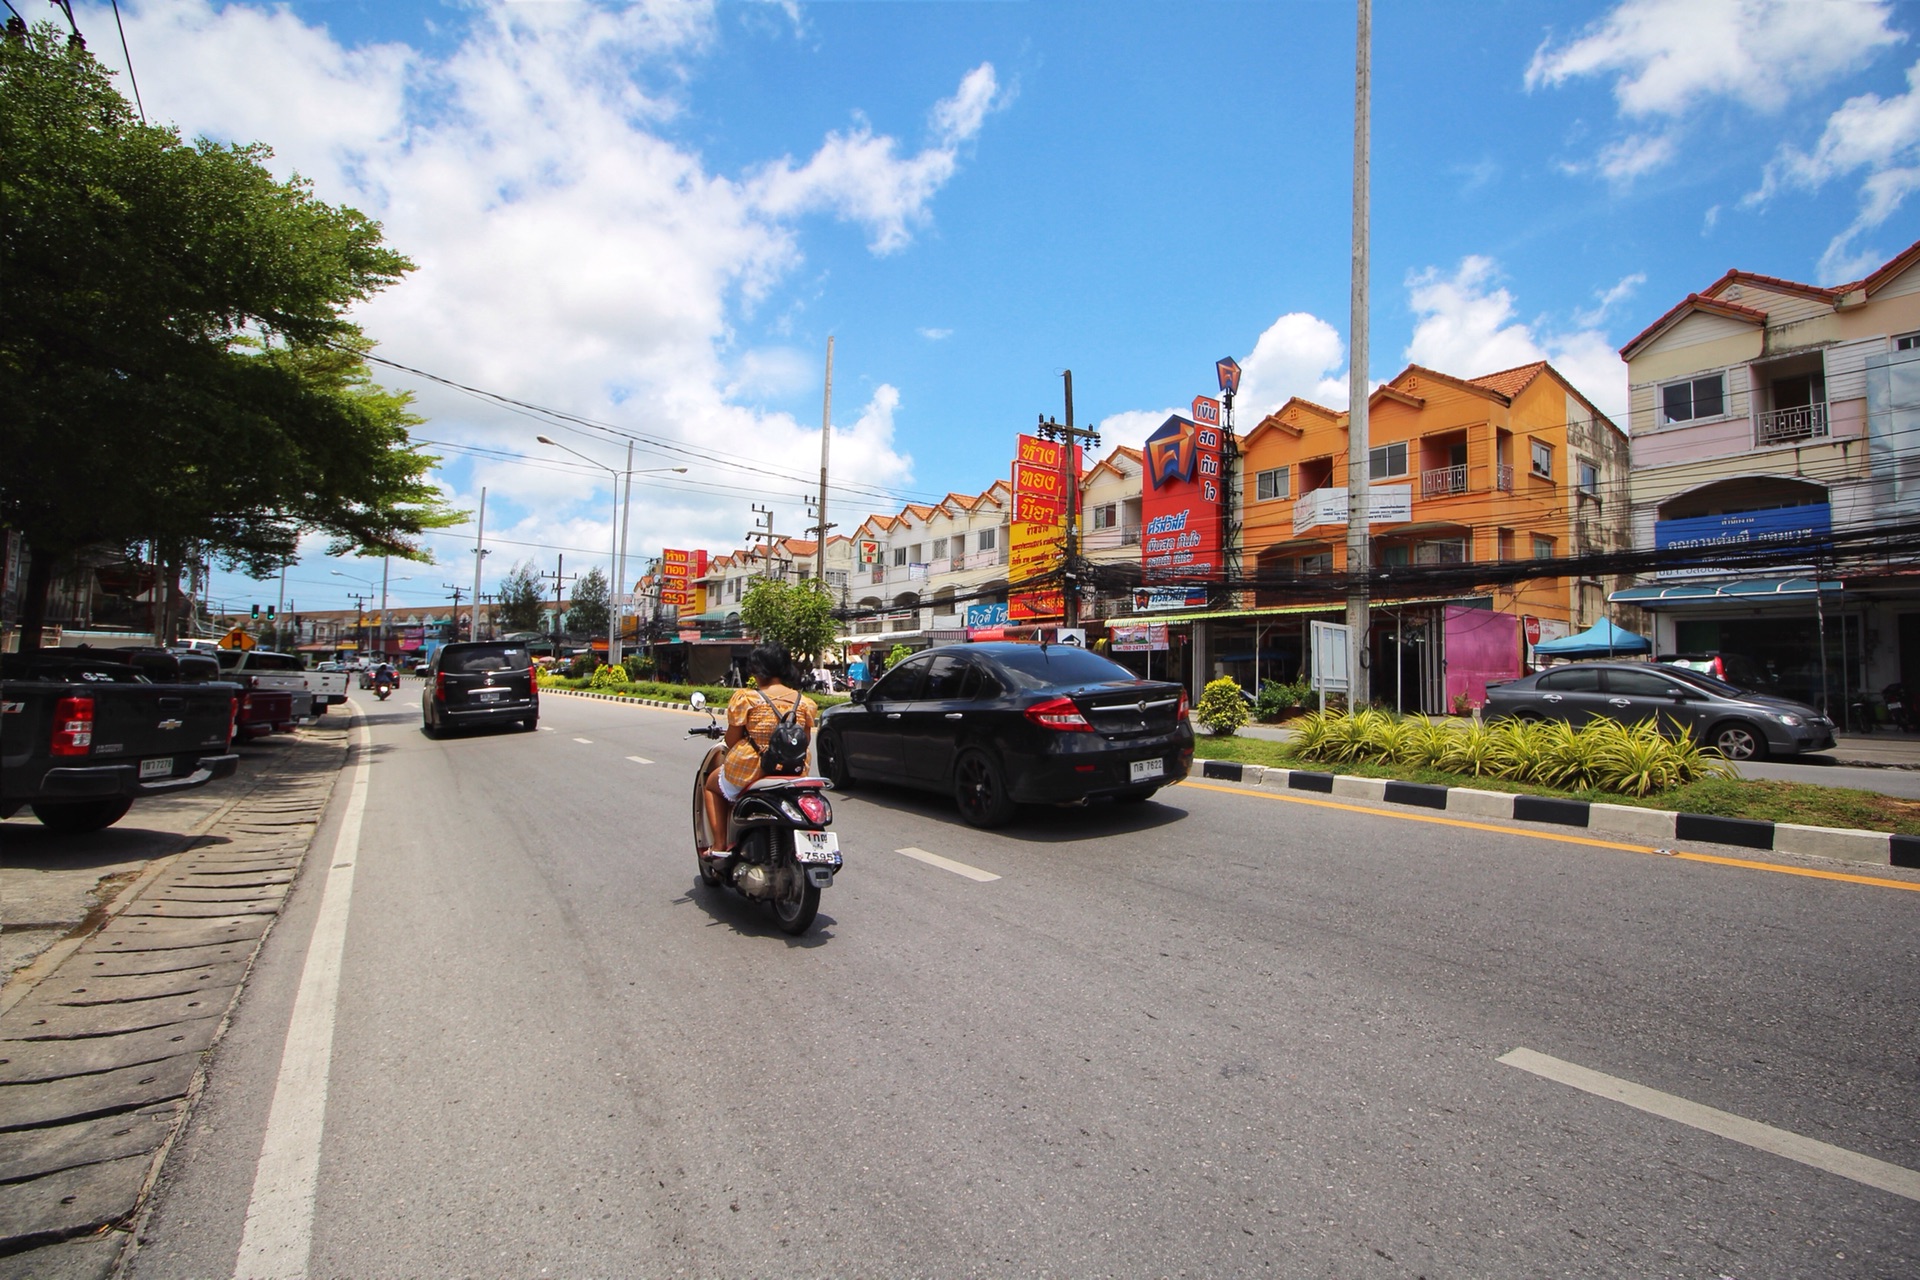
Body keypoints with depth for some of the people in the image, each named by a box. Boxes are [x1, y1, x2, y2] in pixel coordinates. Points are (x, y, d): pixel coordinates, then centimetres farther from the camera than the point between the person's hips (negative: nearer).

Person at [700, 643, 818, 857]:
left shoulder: (745, 698, -13)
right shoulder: (804, 702, -1)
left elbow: (731, 741, -8)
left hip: (750, 772, -4)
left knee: (713, 784, 27)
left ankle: (720, 845, 17)